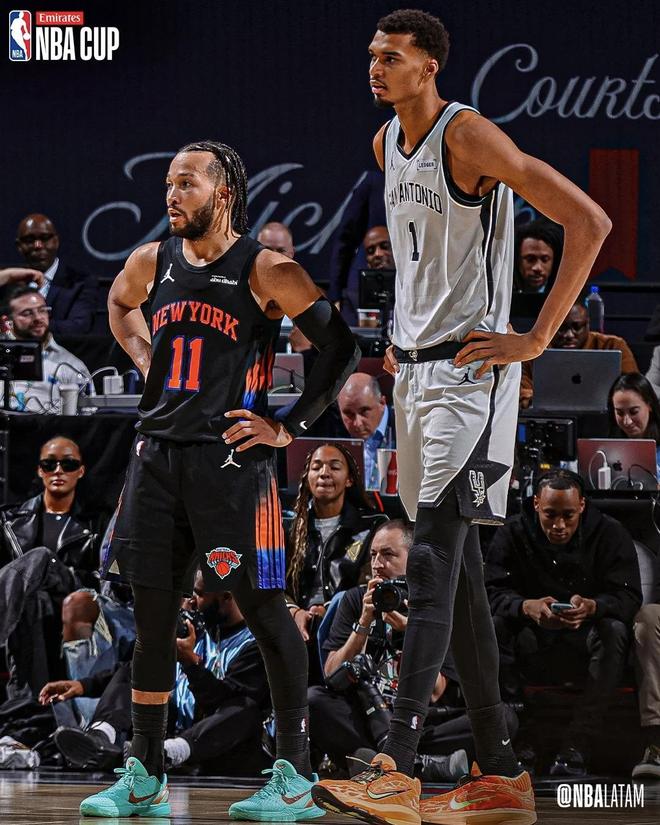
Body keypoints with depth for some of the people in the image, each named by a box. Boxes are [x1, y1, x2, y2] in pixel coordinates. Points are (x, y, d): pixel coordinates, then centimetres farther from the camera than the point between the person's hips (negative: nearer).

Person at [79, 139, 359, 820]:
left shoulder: (266, 271, -7)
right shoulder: (151, 262, 10)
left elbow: (341, 347, -6)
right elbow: (119, 305, 33)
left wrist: (291, 427, -8)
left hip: (231, 456, -6)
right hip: (157, 452, 6)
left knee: (265, 611, -4)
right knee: (152, 616, 7)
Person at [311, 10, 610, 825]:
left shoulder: (468, 137, -14)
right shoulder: (386, 142, 13)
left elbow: (588, 221, -19)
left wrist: (535, 339, -19)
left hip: (468, 372, -9)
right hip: (414, 369, 9)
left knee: (432, 563, -17)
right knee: (455, 570, 9)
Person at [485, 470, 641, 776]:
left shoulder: (610, 533, -6)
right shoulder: (512, 535, -3)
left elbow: (628, 597, -15)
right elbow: (492, 591, -14)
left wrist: (591, 607, -39)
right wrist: (527, 607, -37)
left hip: (585, 648, -1)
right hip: (534, 652, 1)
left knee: (614, 630, -33)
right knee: (493, 626, -27)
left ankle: (575, 750, -38)